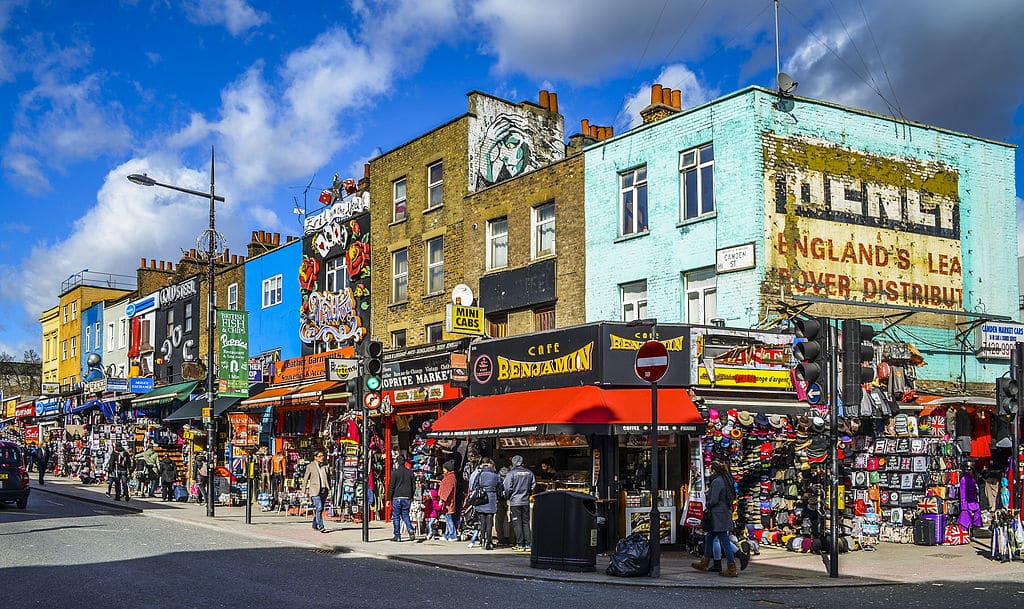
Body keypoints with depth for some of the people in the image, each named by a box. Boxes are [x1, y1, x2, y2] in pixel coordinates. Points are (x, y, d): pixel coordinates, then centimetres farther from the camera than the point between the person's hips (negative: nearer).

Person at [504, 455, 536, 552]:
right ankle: (528, 545, 7)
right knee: (526, 523, 10)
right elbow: (533, 485, 9)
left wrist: (509, 497, 5)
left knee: (517, 523, 1)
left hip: (515, 501, -4)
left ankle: (520, 545, 0)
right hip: (526, 501, 4)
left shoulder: (511, 473, -10)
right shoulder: (529, 473, 3)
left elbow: (507, 487, -12)